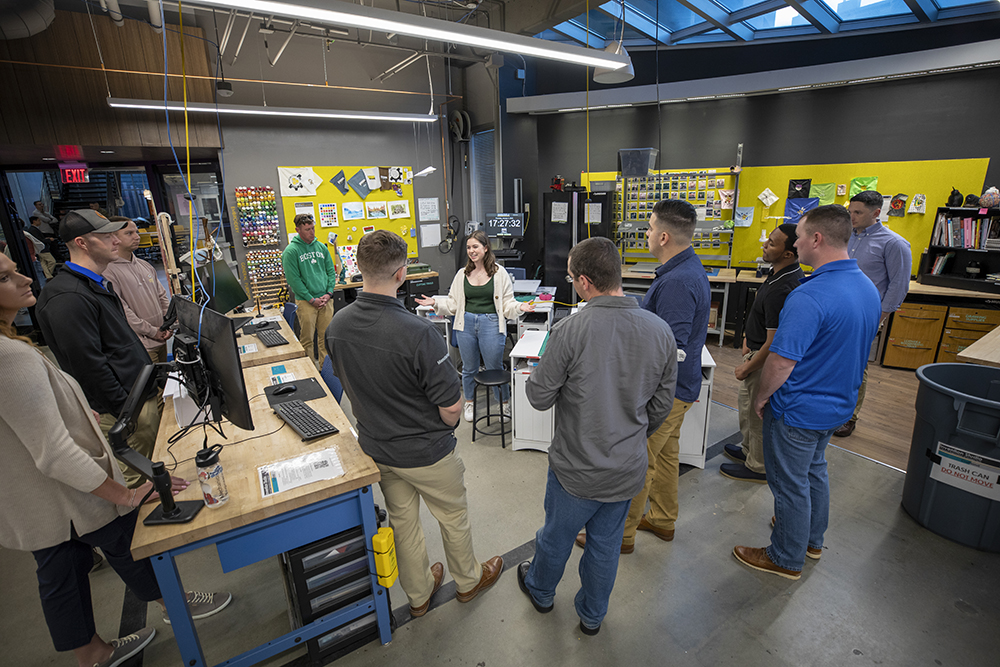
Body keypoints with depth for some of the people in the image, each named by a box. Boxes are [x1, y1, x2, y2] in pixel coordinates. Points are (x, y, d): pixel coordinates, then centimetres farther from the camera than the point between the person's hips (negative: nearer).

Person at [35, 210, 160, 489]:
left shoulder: (99, 284, 12)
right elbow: (89, 366, -23)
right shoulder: (67, 298, -22)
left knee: (146, 463, 23)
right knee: (131, 474, 6)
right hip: (129, 406, -9)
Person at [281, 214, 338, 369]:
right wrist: (312, 299, -13)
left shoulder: (321, 247, 10)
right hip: (305, 301, -4)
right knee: (307, 339, 1)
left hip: (326, 299, 4)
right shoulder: (291, 251, -6)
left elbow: (331, 271, 11)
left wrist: (328, 293, -3)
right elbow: (293, 279, -10)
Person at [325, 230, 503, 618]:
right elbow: (451, 409, -25)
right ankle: (468, 580, 47)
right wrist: (443, 426, -2)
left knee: (402, 520, 25)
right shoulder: (419, 333, -32)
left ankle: (418, 594, 48)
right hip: (426, 452, -5)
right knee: (453, 517, 21)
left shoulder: (337, 326, -12)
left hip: (376, 446, 6)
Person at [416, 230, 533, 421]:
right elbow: (453, 303, 11)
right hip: (466, 323, 3)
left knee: (494, 368, 5)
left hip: (491, 323, -3)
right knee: (469, 368, 14)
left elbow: (507, 302, 0)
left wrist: (519, 307, -19)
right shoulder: (462, 274, 8)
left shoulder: (499, 273, -1)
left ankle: (506, 402, 27)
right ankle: (469, 403, 35)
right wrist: (435, 303, -3)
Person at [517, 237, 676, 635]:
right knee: (606, 546, 25)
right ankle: (592, 615, 49)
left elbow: (539, 398, -16)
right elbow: (661, 406, 0)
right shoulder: (661, 331, -10)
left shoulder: (569, 331, -26)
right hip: (628, 469, 4)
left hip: (576, 468, -3)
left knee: (556, 536, 24)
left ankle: (540, 590, 53)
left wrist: (537, 374, 5)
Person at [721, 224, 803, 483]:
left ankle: (758, 467, 29)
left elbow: (773, 344, -27)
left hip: (766, 360, -10)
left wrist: (746, 369, -15)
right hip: (758, 350, 10)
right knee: (748, 406, 25)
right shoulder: (790, 274, 0)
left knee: (757, 413, 9)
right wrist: (750, 337, 13)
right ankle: (749, 449, 45)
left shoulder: (781, 291, -32)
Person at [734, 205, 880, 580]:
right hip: (837, 405, 9)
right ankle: (812, 539, 47)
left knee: (790, 484, 9)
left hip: (798, 411, -9)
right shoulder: (868, 288, 1)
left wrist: (760, 398, -13)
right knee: (814, 470, 27)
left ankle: (786, 559, 29)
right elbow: (847, 349, 13)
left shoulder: (809, 296, -30)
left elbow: (781, 361, -29)